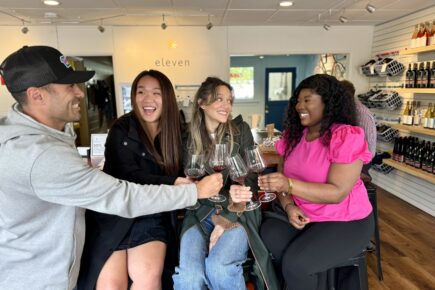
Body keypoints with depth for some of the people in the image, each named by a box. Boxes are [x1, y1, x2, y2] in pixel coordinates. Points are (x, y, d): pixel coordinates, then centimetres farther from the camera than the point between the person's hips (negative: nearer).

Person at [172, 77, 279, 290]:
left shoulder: (241, 130, 3)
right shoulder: (190, 137, 3)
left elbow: (251, 178, 0)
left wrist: (226, 220, -12)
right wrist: (227, 196, -21)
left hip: (238, 212, 0)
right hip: (200, 213, 1)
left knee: (219, 267, -28)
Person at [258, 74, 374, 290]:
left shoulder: (347, 137, -18)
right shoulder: (294, 135, 3)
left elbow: (337, 193, -24)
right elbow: (284, 181, 3)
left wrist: (289, 185, -35)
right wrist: (289, 206, -16)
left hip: (346, 221, -5)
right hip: (301, 214, 6)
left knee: (296, 263, -24)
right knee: (268, 235, -21)